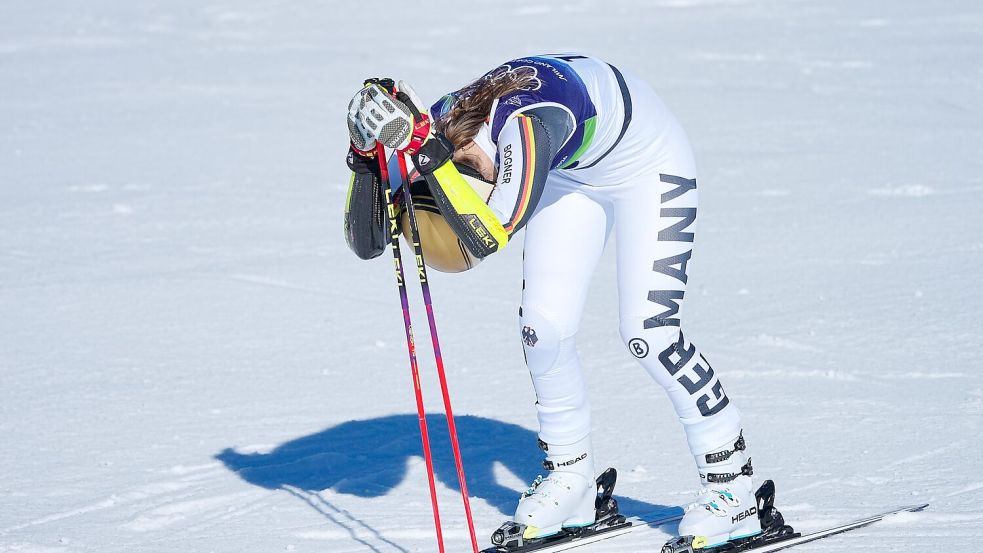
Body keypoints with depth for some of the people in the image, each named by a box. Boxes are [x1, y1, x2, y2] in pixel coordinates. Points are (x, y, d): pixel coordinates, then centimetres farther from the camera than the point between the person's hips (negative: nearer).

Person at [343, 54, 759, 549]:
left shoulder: (525, 124, -42)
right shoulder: (442, 121, -21)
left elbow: (489, 236, -50)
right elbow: (365, 241, -19)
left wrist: (424, 149, -55)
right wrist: (365, 157, -34)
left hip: (648, 165, -7)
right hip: (573, 173, 7)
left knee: (648, 331, -17)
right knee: (542, 327, -6)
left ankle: (732, 484, -3)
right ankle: (571, 478, 13)